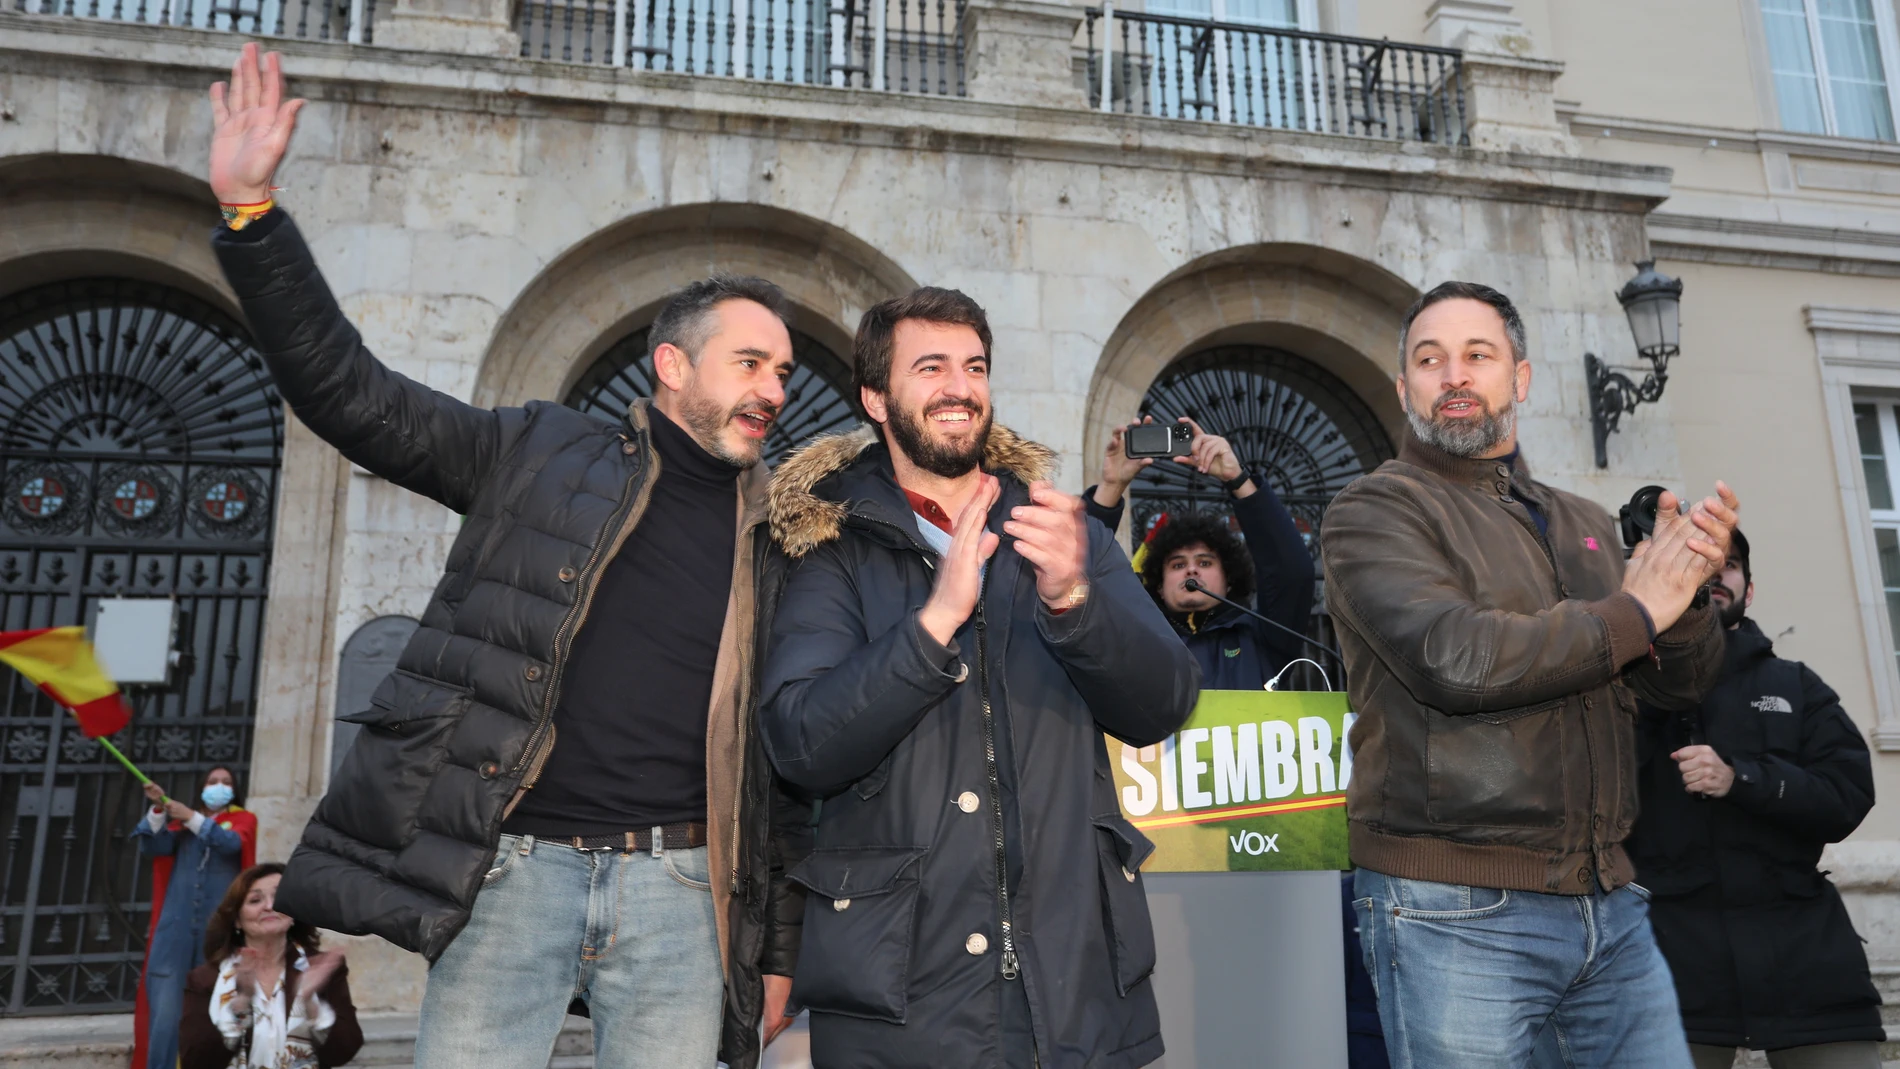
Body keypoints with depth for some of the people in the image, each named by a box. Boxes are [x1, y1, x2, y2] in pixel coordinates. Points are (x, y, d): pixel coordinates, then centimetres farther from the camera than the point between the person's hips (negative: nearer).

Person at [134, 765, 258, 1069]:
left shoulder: (243, 819, 12)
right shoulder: (183, 822, 18)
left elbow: (231, 842, -9)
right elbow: (153, 848, 1)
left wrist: (192, 818, -15)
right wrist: (159, 809, -11)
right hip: (176, 928, 1)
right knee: (164, 1015, -6)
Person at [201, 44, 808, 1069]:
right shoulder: (541, 454, 7)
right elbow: (351, 394, 3)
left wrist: (777, 944, 10)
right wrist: (250, 215, -7)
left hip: (680, 888, 2)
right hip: (516, 868, -1)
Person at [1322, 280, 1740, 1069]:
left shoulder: (1582, 524, 15)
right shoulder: (1373, 511, -5)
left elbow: (1677, 687, 13)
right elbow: (1452, 658, -21)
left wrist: (1686, 593, -9)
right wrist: (1635, 611, -8)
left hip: (1608, 907, 6)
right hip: (1456, 913, -6)